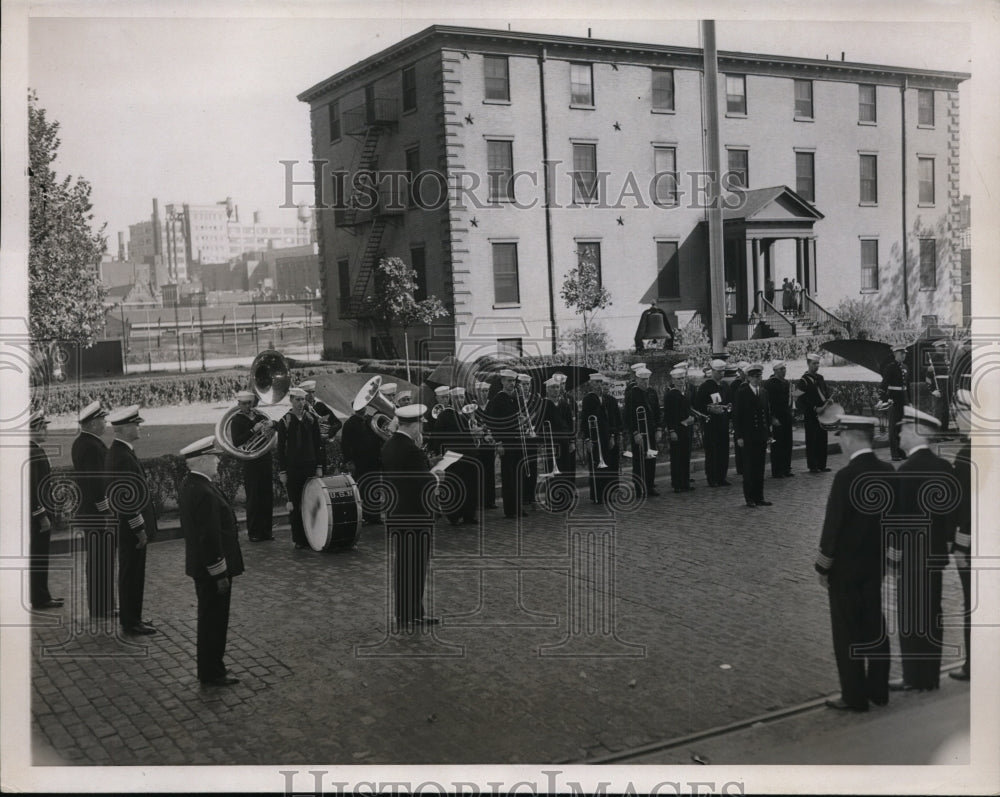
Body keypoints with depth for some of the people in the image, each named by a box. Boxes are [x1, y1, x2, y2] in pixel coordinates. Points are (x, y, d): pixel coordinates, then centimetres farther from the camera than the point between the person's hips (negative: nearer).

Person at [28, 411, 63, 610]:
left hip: (41, 513, 10)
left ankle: (41, 595, 22)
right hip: (37, 515, -10)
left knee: (39, 556, 14)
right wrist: (42, 515, -21)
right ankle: (40, 599, 3)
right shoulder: (32, 453, -18)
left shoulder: (38, 450, 13)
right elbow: (32, 487, -22)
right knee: (38, 556, -3)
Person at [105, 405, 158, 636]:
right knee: (131, 575, 1)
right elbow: (126, 498, -23)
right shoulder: (120, 457, -23)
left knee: (133, 574, 18)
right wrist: (139, 529, -19)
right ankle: (130, 623, 10)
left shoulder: (122, 451, 9)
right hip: (130, 528, -10)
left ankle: (131, 617, 28)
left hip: (132, 527, 10)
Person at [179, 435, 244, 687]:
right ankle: (212, 673, 14)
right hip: (211, 569, -10)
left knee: (210, 619, 20)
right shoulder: (204, 493, -26)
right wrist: (220, 574, -19)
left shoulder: (188, 485, 6)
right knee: (214, 620, 3)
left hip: (199, 565, 10)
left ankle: (210, 667, 31)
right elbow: (210, 537, -26)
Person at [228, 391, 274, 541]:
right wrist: (253, 430, -23)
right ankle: (254, 533, 7)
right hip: (251, 463, -5)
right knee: (253, 499, -1)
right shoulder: (237, 420, -3)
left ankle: (266, 530, 17)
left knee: (268, 497, 8)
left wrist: (270, 425, -6)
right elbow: (236, 442, -15)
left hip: (266, 460, 5)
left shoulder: (259, 415, 10)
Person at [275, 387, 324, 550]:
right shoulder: (284, 421, -2)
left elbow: (317, 445, 8)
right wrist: (282, 471, -5)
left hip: (310, 466, 2)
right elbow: (280, 448, -1)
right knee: (294, 504, 2)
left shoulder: (312, 419, 5)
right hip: (292, 468, -2)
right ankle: (298, 539, 8)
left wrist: (319, 467, 3)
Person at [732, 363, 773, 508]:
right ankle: (749, 498, 7)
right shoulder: (741, 393, -5)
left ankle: (759, 497, 13)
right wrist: (739, 436, -12)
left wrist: (768, 433, 8)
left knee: (760, 467, 7)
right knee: (749, 467, 0)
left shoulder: (764, 392, 12)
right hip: (748, 437, -5)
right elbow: (736, 416, -7)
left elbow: (767, 413, 15)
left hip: (761, 436, 5)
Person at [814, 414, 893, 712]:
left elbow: (833, 526, -18)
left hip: (846, 567, -7)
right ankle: (878, 689, 26)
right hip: (876, 564, 7)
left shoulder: (846, 476, -21)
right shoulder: (888, 472, 0)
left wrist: (823, 567, -8)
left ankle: (854, 696, 11)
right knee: (875, 626, 16)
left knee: (848, 632, 4)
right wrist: (882, 550, 18)